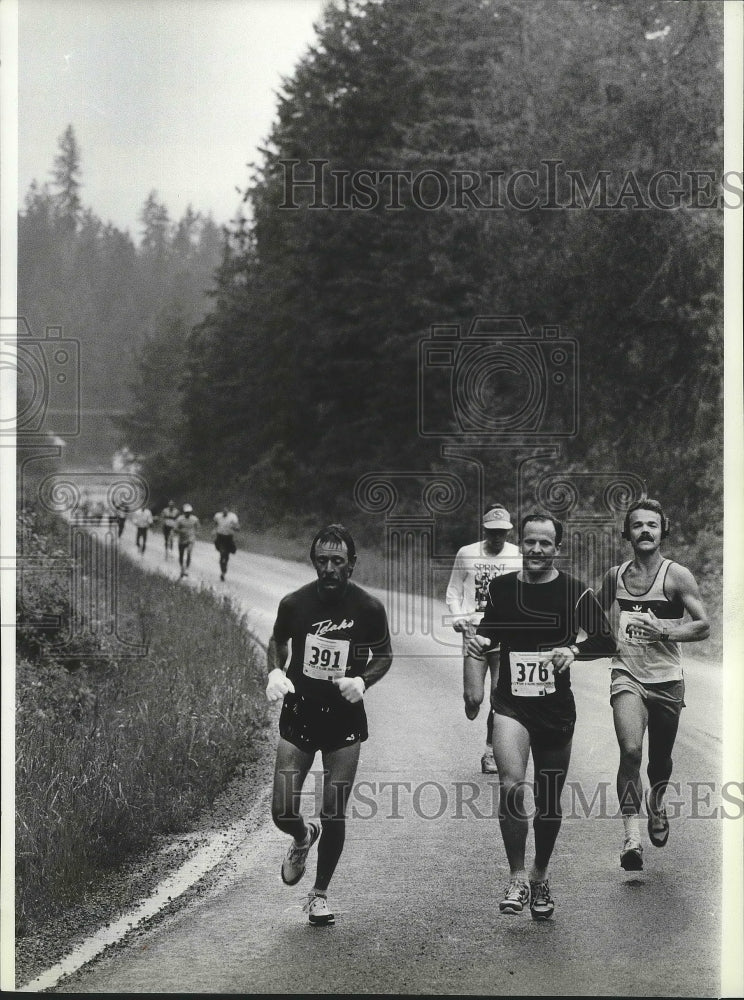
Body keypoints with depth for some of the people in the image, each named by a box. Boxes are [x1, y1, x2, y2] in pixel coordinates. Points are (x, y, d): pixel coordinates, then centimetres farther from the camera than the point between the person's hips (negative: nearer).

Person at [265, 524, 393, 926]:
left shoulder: (368, 608, -9)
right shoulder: (294, 603, -7)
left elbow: (384, 655, 5)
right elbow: (277, 641, 12)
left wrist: (363, 681, -15)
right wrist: (275, 672, -8)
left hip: (344, 717, -1)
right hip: (299, 714, 1)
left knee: (334, 815, 0)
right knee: (282, 812, -4)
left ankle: (320, 893, 20)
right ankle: (303, 837, 33)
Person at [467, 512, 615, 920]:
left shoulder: (575, 592, -4)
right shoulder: (500, 587, 3)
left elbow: (606, 641, -6)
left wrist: (573, 649, -24)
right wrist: (481, 639, -3)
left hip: (556, 709, 0)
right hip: (511, 706, 0)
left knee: (549, 803, 10)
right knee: (511, 784, -23)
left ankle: (540, 878, 33)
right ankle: (517, 878, -10)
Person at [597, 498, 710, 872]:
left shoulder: (677, 576, -6)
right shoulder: (614, 575, 5)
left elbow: (703, 626, -10)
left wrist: (664, 632, -22)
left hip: (666, 678, 0)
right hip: (627, 676, 0)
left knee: (660, 759, 14)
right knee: (630, 750, -21)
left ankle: (656, 800, 48)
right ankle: (631, 834, -21)